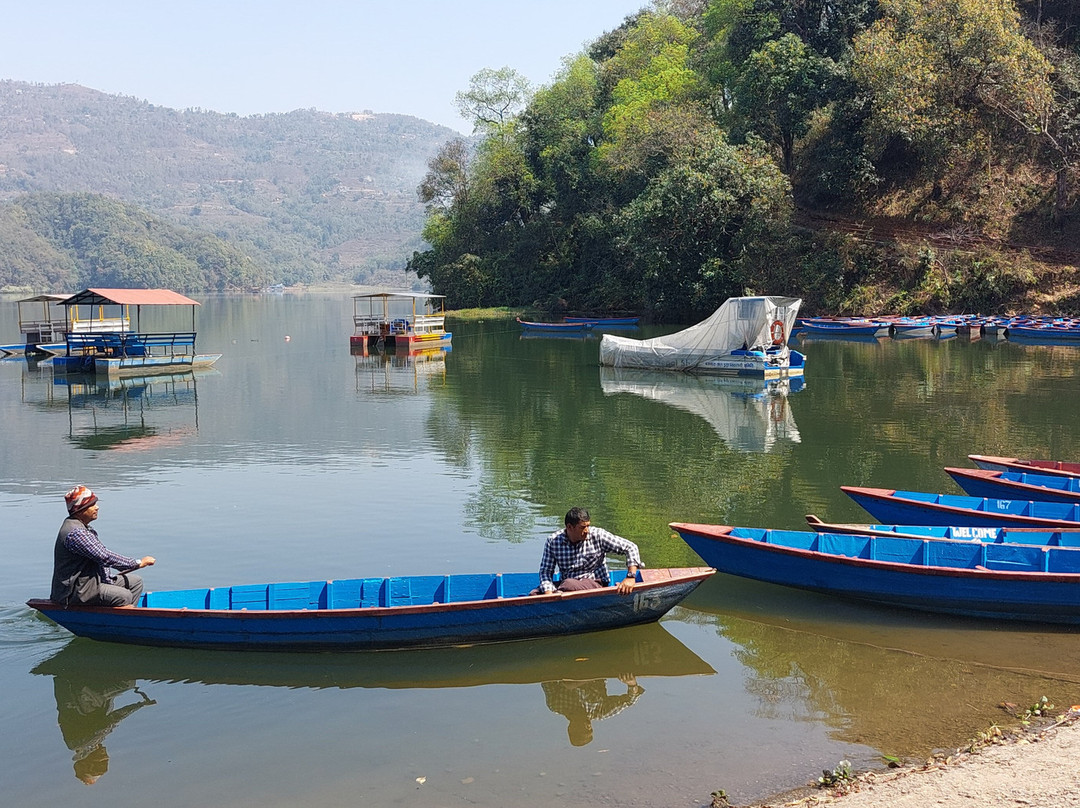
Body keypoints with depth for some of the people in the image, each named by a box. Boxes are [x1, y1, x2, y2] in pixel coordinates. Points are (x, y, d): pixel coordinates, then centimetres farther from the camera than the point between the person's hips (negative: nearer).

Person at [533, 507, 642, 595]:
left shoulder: (597, 536, -8)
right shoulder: (553, 541, -4)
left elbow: (630, 547, -5)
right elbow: (545, 571, -1)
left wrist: (631, 577, -17)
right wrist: (548, 594, -21)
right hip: (564, 584, 3)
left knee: (569, 584, -36)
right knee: (534, 594, -25)